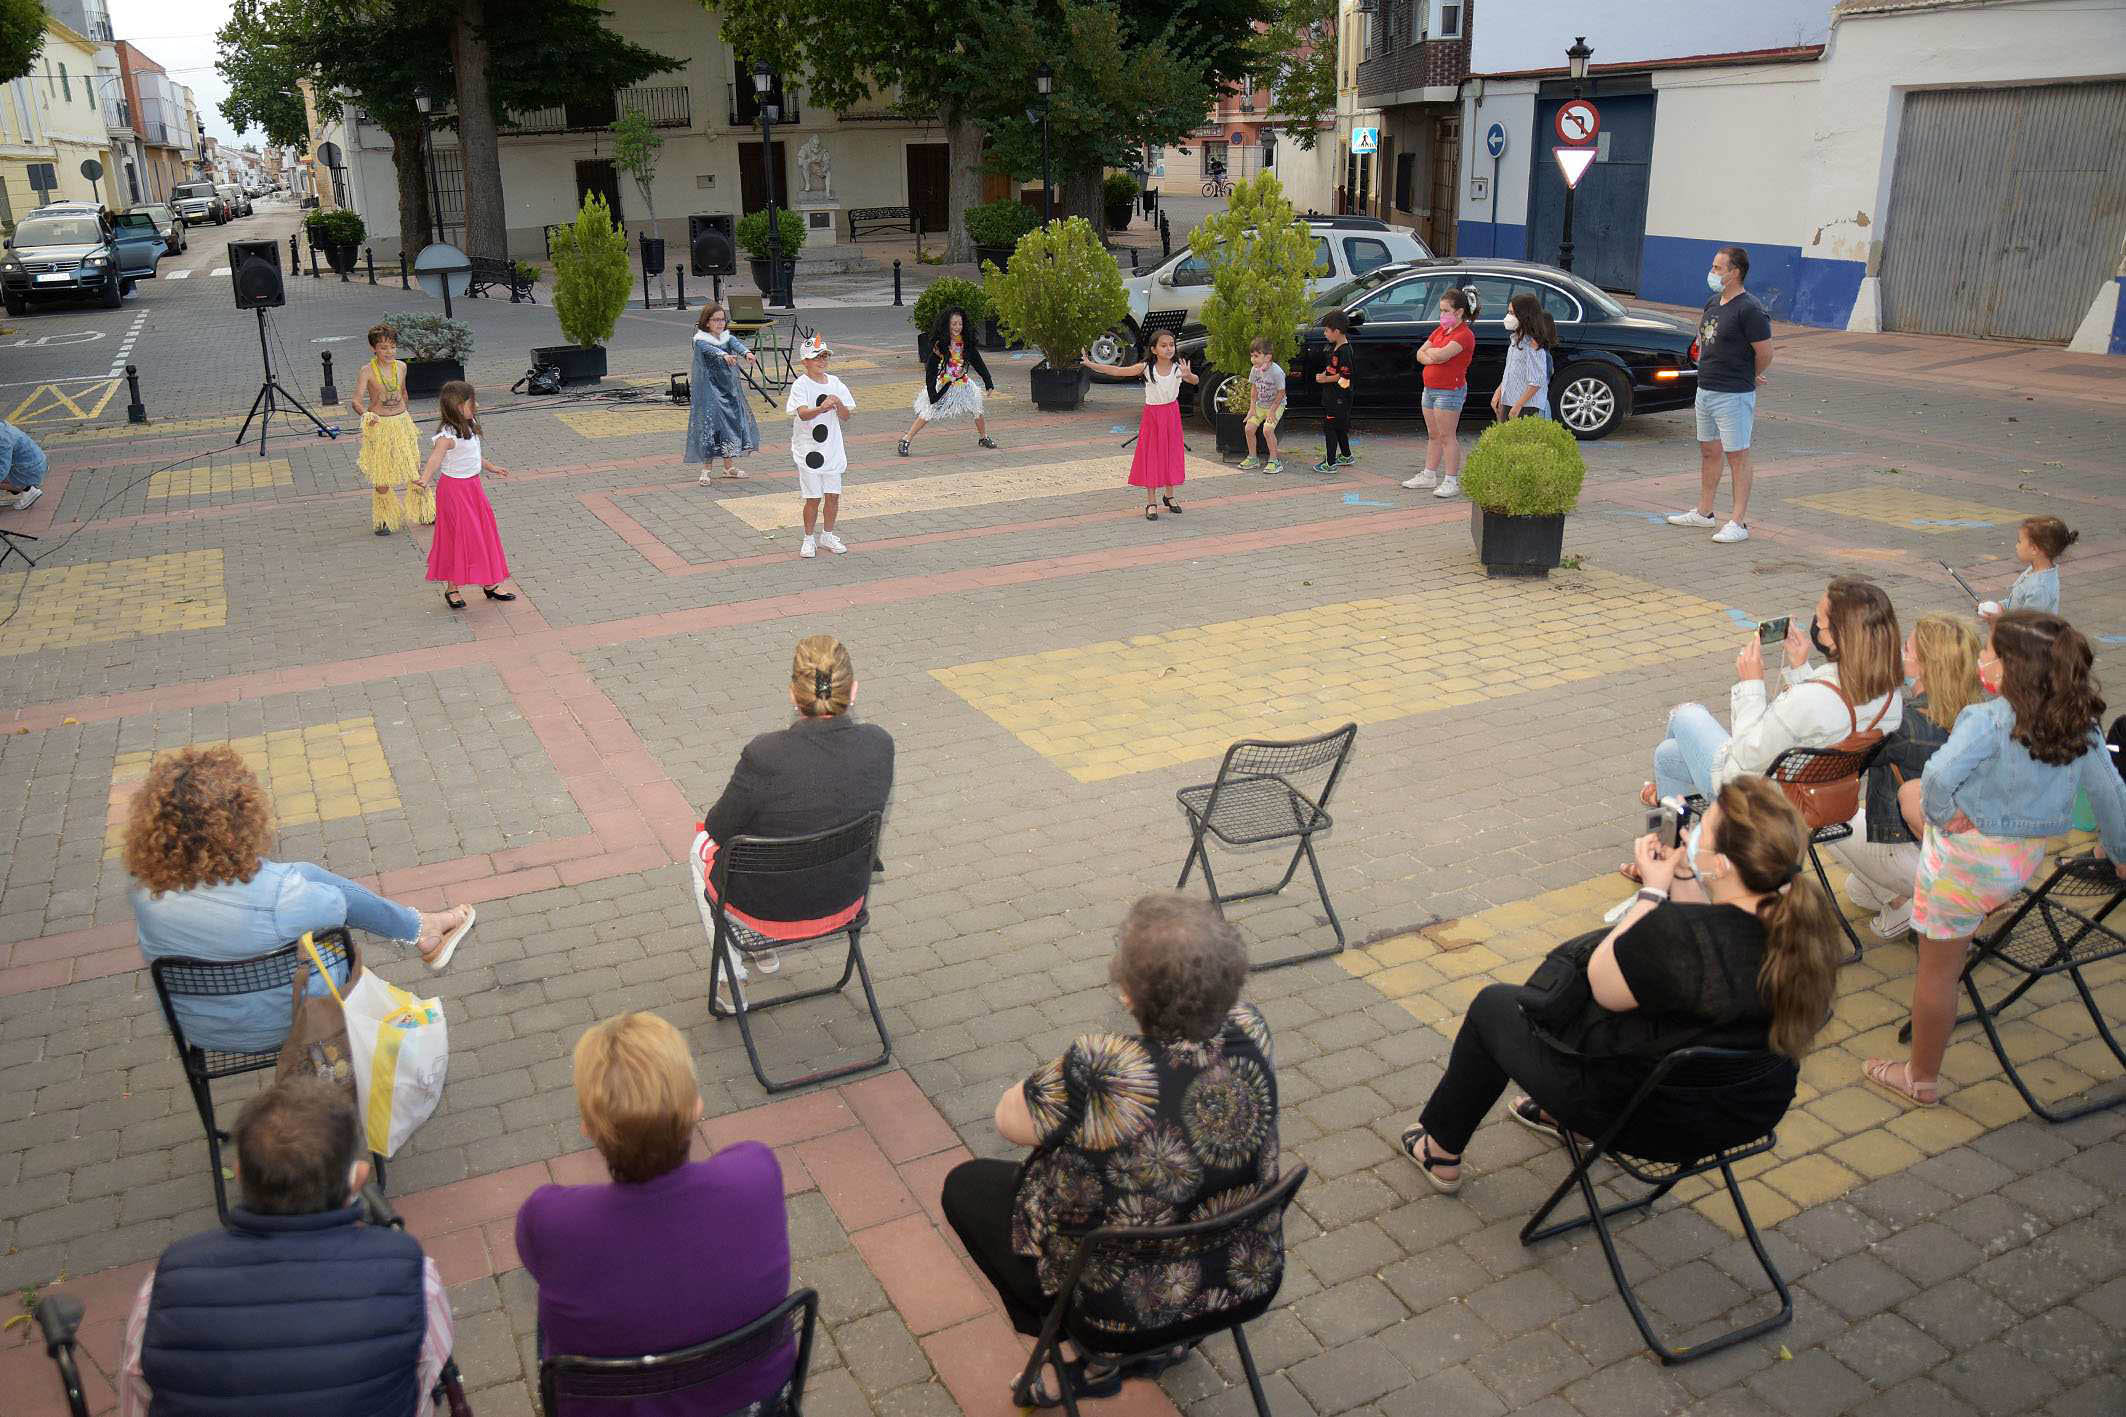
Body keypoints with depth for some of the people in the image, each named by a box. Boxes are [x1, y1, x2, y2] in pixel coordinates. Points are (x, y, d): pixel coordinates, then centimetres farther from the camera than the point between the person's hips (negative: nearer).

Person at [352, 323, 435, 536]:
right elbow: (357, 401, -18)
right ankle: (383, 520, 13)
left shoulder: (401, 366, 2)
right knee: (382, 475, 0)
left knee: (414, 469, 8)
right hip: (379, 426, -4)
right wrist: (367, 414, -37)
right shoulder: (367, 371, -12)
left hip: (402, 421, 4)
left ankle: (423, 513, 23)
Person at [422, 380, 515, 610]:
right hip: (454, 490, -9)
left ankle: (489, 584, 26)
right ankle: (451, 589, 12)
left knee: (484, 534, 14)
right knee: (458, 538, -1)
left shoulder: (469, 427, 4)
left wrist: (490, 467, 33)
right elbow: (435, 457, -39)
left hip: (472, 487, 9)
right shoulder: (448, 436, -24)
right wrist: (424, 480, -56)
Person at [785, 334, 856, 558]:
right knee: (813, 497, -2)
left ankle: (827, 535, 25)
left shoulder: (835, 383, 5)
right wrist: (822, 407, -42)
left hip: (832, 448, 4)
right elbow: (803, 413, -24)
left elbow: (845, 417, 4)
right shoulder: (800, 385, -9)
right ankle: (809, 539, 15)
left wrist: (838, 403, -17)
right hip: (808, 449, -4)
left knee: (833, 495, 7)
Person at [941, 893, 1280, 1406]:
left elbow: (1008, 1120, -14)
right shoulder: (1249, 1029, -19)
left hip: (1132, 1300, -5)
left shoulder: (1101, 1075, -37)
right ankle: (1164, 1340, 32)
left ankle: (1099, 1361, 21)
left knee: (965, 1186, 15)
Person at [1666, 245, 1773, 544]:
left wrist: (1747, 378, 2)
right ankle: (1704, 512, 29)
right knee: (1708, 452, 17)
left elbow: (1765, 353, -14)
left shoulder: (1749, 309, -17)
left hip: (1733, 396, -9)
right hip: (1705, 390, 9)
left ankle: (1739, 523, -1)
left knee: (1737, 457, -3)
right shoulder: (1713, 303, 9)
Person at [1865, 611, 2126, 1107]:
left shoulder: (1989, 721, -26)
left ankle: (1921, 1080, 26)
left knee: (1938, 968, 10)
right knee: (1909, 794, 28)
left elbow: (1941, 775, -39)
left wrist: (1941, 812, -18)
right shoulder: (2081, 724, -5)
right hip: (2028, 857, 7)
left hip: (1970, 859, -7)